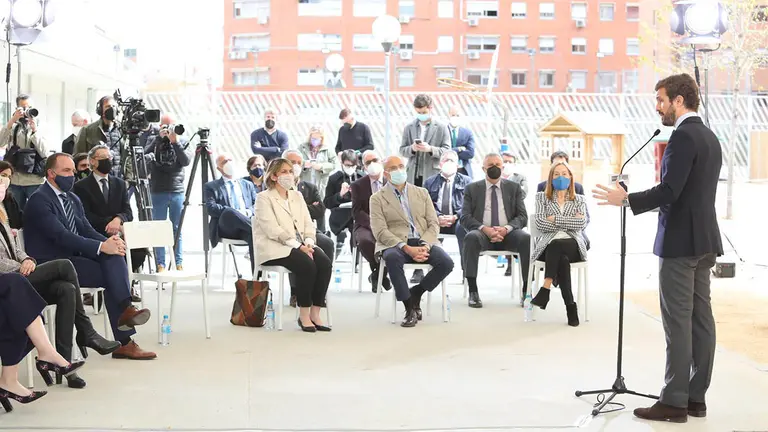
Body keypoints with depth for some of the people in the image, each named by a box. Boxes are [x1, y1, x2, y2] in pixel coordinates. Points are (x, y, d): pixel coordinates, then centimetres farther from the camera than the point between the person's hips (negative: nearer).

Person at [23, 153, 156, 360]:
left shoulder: (73, 199, 17)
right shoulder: (39, 201, -11)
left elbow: (87, 230, 10)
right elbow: (62, 236, -23)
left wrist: (109, 241, -13)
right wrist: (101, 246, -30)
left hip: (73, 257, 7)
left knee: (114, 257, -21)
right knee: (111, 275, -23)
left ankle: (126, 309, -29)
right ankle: (123, 342, -21)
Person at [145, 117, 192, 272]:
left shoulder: (182, 142, 8)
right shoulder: (153, 141, 7)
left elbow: (186, 161, -6)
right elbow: (145, 154, -10)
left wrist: (175, 142, -14)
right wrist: (159, 138, -15)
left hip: (177, 192, 1)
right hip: (158, 193, -1)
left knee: (177, 229, 6)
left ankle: (179, 263, 12)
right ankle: (160, 264, 5)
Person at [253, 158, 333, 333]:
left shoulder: (297, 196, 20)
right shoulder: (264, 198, -1)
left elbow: (308, 223, 12)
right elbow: (272, 229, -13)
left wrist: (308, 243, -9)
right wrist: (298, 246, -21)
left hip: (300, 245, 6)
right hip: (275, 247, -6)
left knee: (324, 262, -23)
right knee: (307, 264, -32)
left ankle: (315, 313, -19)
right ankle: (303, 315, -18)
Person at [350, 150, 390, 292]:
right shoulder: (358, 185, 7)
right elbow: (356, 212, -2)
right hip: (366, 226, -1)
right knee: (364, 240, -37)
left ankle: (377, 274, -9)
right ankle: (378, 270, -9)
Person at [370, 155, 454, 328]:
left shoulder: (421, 193, 17)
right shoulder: (377, 198, 7)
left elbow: (433, 224, 9)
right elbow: (380, 231, -6)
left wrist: (424, 246, -12)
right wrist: (406, 248, -20)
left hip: (423, 242, 3)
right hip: (396, 244, -3)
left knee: (446, 263, -26)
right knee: (392, 258, -38)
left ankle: (415, 293, 0)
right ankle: (409, 308, -23)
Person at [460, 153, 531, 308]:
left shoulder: (514, 188, 13)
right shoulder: (472, 189, 10)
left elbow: (522, 217, 5)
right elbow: (465, 217, 1)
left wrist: (506, 228, -17)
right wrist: (484, 229, -19)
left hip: (507, 233, 1)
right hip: (482, 233, -1)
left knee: (527, 239, -31)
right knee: (471, 237, -36)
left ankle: (526, 290, -23)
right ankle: (473, 291, -32)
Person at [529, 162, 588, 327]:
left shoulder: (579, 200, 19)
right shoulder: (542, 197, 17)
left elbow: (582, 223, -1)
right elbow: (540, 223, 0)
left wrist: (555, 219, -4)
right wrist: (569, 222, -3)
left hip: (573, 246, 0)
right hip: (547, 245, 0)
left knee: (555, 246, -38)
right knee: (562, 259, -37)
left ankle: (546, 290, -36)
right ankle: (570, 306, -34)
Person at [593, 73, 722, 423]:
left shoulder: (683, 136, -14)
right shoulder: (710, 138, 16)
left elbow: (669, 191, -22)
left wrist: (626, 200, -13)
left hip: (680, 241, -10)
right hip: (703, 240, 10)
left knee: (678, 322, -6)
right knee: (700, 318, 9)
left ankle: (674, 401, -2)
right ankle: (696, 397, 14)